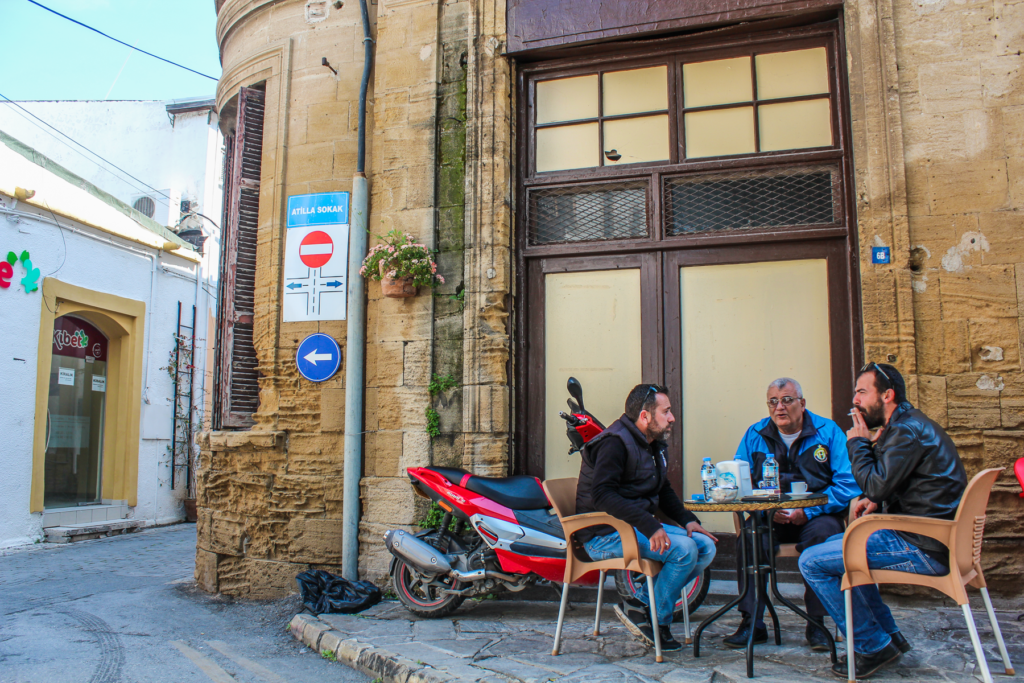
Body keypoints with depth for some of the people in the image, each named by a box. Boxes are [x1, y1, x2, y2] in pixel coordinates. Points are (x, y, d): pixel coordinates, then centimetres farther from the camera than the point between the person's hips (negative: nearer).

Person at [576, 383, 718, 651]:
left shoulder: (655, 445, 15)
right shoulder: (615, 442, -16)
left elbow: (663, 491, 24)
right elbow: (601, 495, -28)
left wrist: (687, 519, 5)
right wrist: (648, 525, -34)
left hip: (639, 526, 10)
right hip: (606, 535, -10)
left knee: (706, 546, -3)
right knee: (684, 549, -24)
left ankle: (643, 603, -3)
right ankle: (657, 621, -5)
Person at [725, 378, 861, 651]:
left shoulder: (828, 431, 0)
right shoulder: (755, 435, 7)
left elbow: (848, 483, -9)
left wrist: (807, 512, -19)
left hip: (816, 514, -1)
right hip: (768, 516, 2)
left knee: (823, 532, -34)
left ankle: (816, 624, -18)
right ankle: (752, 624, -17)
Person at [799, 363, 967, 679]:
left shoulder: (907, 431, -17)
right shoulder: (910, 424, 16)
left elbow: (876, 485, -21)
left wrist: (859, 444, -7)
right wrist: (876, 500, 8)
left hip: (923, 548, -11)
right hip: (932, 537, 11)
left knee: (812, 562, -11)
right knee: (839, 544, 28)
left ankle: (873, 647, -1)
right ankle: (889, 635, 24)